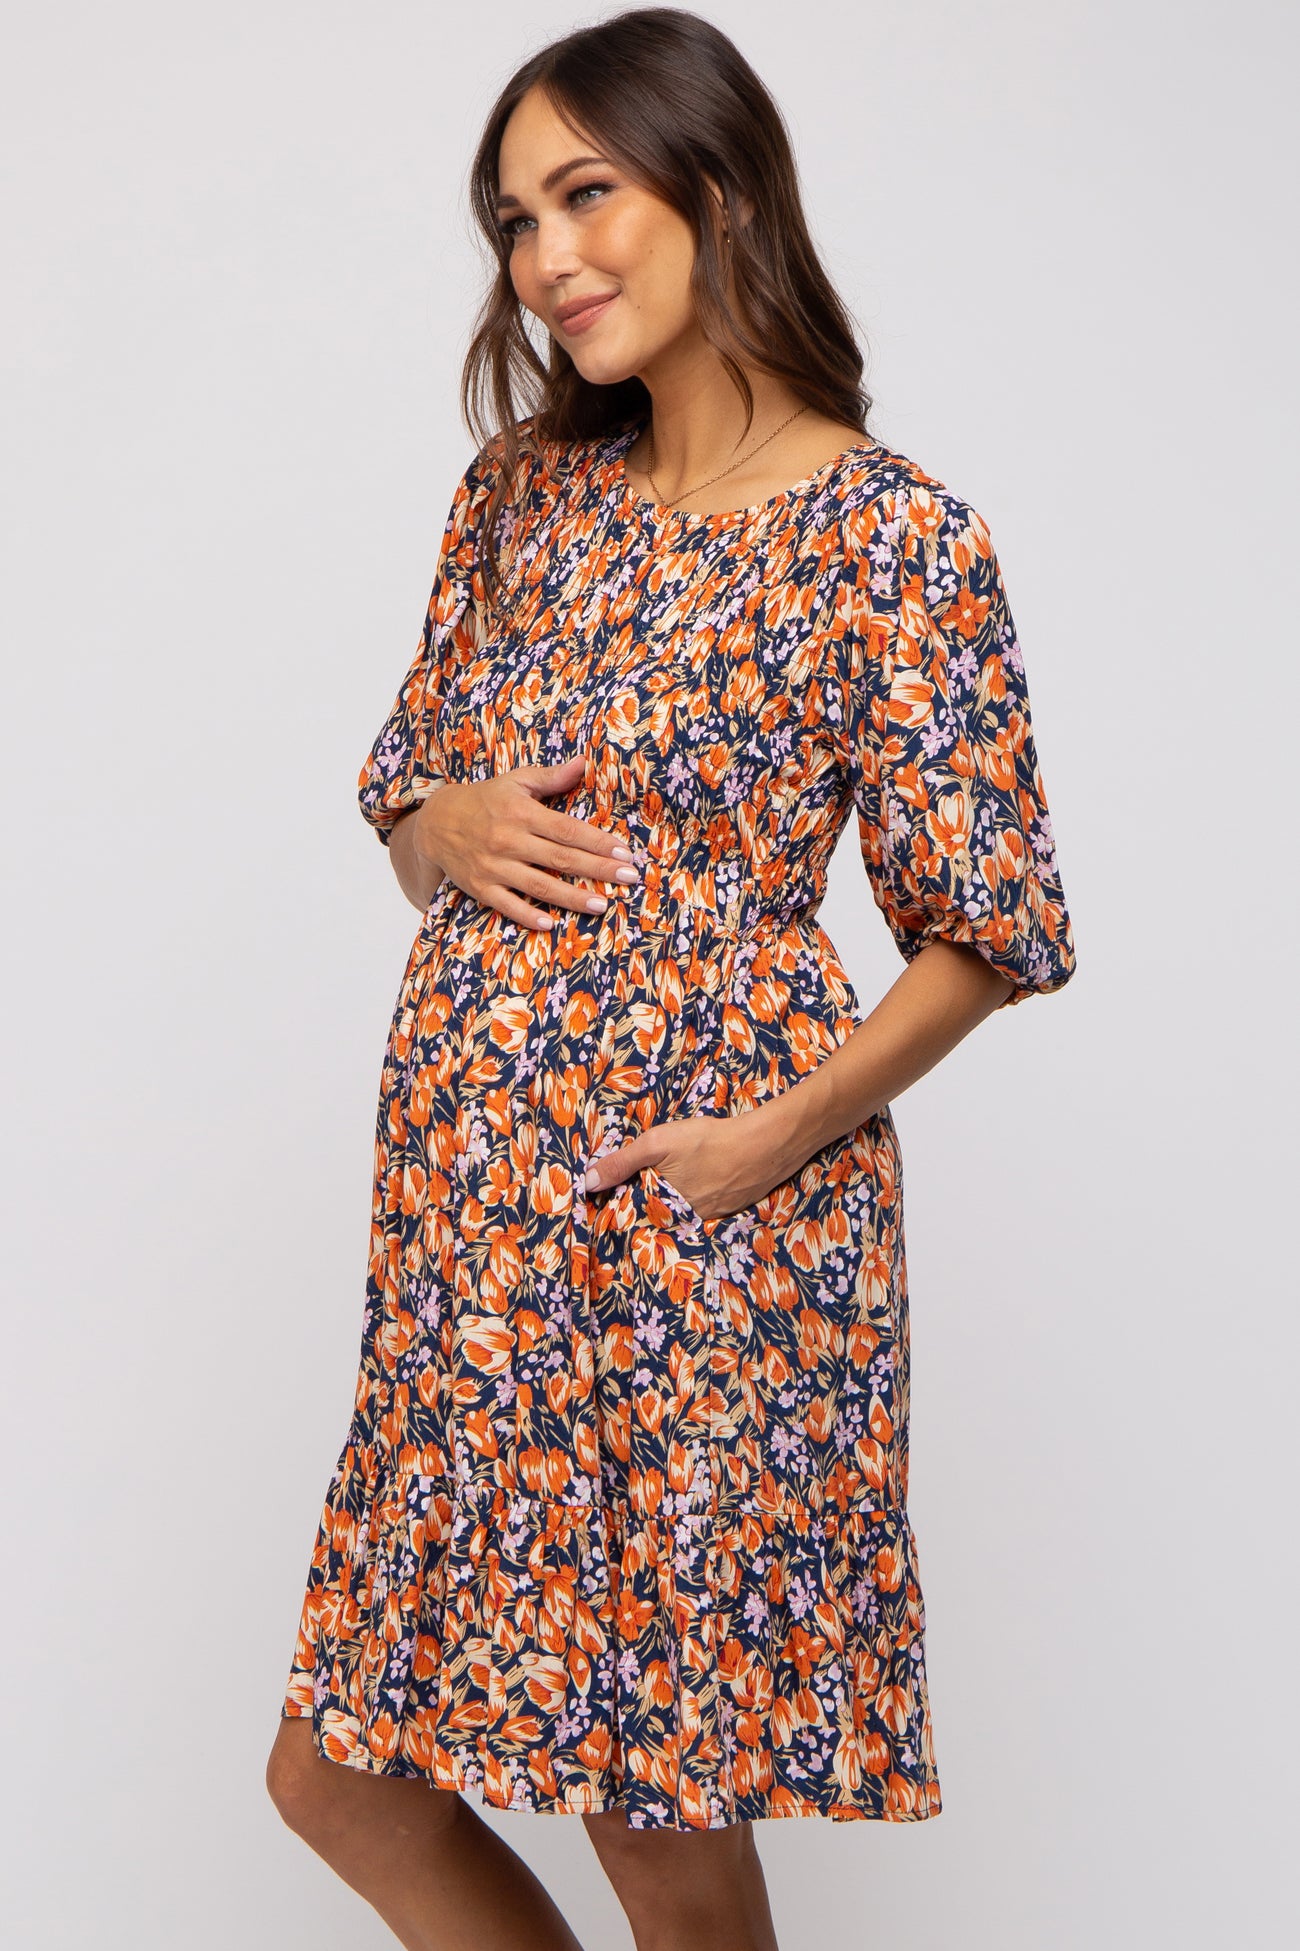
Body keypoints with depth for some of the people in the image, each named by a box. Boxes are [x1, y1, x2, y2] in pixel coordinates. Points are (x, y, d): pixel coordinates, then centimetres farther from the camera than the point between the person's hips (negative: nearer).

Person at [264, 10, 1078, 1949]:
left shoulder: (892, 535, -8)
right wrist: (447, 829, -4)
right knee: (342, 1772, 12)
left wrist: (779, 1134, -15)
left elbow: (986, 926, -5)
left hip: (705, 1224, -6)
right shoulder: (521, 491, 9)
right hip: (471, 1203, 6)